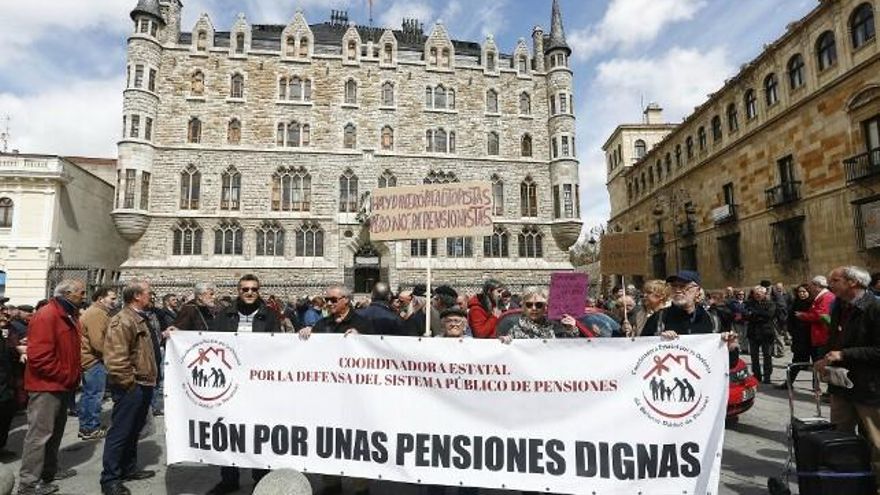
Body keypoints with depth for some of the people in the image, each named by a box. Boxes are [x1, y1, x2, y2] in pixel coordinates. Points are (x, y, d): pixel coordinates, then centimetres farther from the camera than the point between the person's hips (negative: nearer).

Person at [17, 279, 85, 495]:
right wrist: (65, 376, -17)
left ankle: (49, 470, 32)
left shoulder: (70, 316, 11)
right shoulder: (46, 315, -19)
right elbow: (38, 355, -24)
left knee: (55, 431, 19)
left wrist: (73, 376, 9)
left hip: (62, 385, 10)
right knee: (40, 433, -3)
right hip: (46, 386, -10)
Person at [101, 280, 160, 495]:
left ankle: (129, 468, 33)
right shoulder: (123, 321, -18)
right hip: (131, 387, -10)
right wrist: (130, 383, -21)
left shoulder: (141, 318, 15)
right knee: (120, 431, 0)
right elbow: (116, 359, -25)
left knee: (134, 430, 20)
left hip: (144, 384, 10)